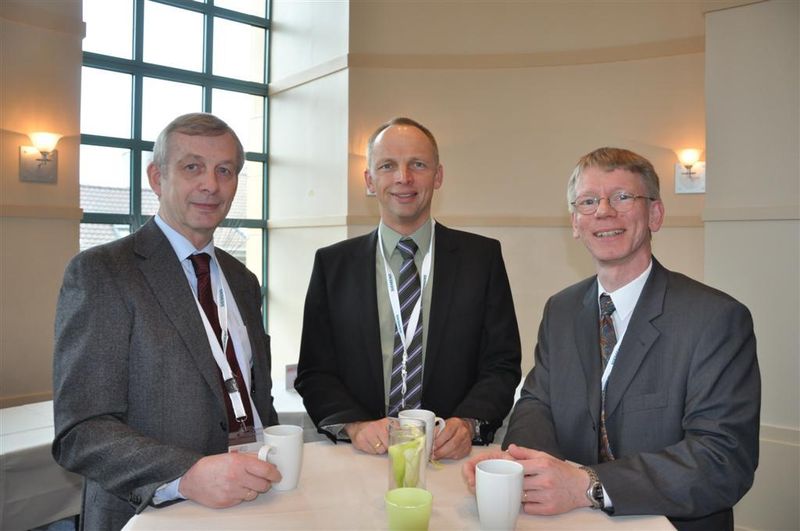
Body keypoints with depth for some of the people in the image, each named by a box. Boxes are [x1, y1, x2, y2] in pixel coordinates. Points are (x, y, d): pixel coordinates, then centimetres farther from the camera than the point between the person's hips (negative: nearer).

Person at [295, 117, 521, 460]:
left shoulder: (483, 257, 5)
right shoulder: (332, 264, 7)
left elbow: (502, 365, 4)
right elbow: (314, 372, 5)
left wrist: (468, 424, -14)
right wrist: (354, 425, -12)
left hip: (454, 457, 1)